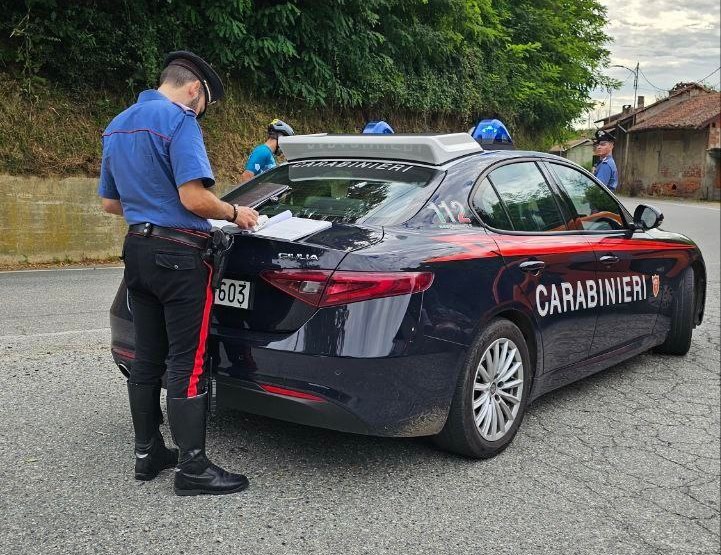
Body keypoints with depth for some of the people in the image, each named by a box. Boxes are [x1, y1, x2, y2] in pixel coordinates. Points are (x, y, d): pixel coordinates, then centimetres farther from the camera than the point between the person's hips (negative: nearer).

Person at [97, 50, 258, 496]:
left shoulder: (117, 126, 16)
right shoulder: (178, 121, -13)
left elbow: (110, 202, 21)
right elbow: (194, 198, -22)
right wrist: (235, 214, -6)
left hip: (137, 250, 9)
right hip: (178, 254, -9)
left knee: (147, 358, 14)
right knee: (187, 363, -4)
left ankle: (148, 453, 23)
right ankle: (193, 468, 3)